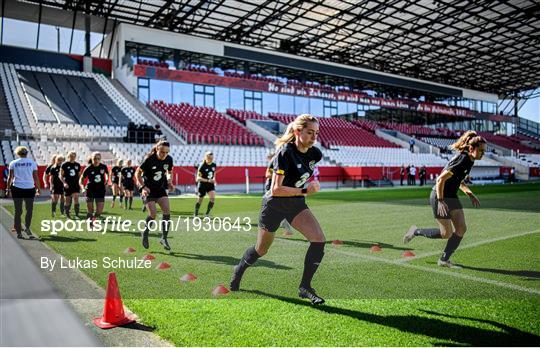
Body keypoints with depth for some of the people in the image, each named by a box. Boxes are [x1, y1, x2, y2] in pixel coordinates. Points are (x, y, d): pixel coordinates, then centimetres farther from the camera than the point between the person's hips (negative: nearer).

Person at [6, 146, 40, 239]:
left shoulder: (13, 163, 5)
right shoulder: (32, 163, 4)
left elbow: (10, 177, 2)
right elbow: (36, 177, 3)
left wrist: (8, 188, 9)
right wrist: (38, 189, 10)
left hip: (17, 189, 1)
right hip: (30, 189, -1)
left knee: (18, 211, 6)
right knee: (29, 210, 6)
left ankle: (19, 232, 8)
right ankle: (27, 227, -13)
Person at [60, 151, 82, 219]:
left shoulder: (78, 165, 7)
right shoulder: (65, 165, -3)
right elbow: (61, 175, -1)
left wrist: (79, 183, 7)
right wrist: (64, 182, -14)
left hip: (75, 185, 2)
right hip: (67, 185, -2)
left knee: (76, 198, -11)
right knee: (68, 199, 6)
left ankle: (77, 214, -8)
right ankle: (67, 214, 19)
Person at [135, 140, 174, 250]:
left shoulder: (169, 159, -6)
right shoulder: (149, 159, -19)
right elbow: (137, 173, -10)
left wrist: (169, 182, -5)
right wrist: (143, 187, -21)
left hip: (160, 189, 4)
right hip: (148, 189, -4)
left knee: (167, 211, -12)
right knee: (153, 213, -13)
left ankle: (164, 238, 0)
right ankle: (145, 233, 17)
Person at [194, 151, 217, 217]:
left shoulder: (214, 165, -1)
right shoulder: (202, 166, -16)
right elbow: (198, 178, -18)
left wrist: (213, 179, 1)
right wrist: (208, 180, -27)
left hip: (211, 185, 4)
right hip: (202, 185, -4)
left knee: (213, 198, -17)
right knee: (199, 200, 9)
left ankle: (207, 214, -2)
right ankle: (195, 214, 30)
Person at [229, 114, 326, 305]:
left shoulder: (315, 154, -6)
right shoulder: (285, 153, -26)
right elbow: (275, 189, -30)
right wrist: (305, 191, -30)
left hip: (296, 204, 5)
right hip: (274, 205, -5)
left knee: (319, 240, -16)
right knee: (261, 250, 14)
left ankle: (305, 287, 0)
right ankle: (239, 269, 47)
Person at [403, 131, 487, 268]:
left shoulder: (469, 160, 4)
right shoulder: (462, 161, -25)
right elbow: (441, 179, -25)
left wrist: (470, 194, 9)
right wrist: (440, 201, -26)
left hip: (452, 197, 9)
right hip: (439, 197, -9)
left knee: (461, 228, 3)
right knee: (446, 233, -3)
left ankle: (444, 259, 14)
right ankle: (416, 231, 18)